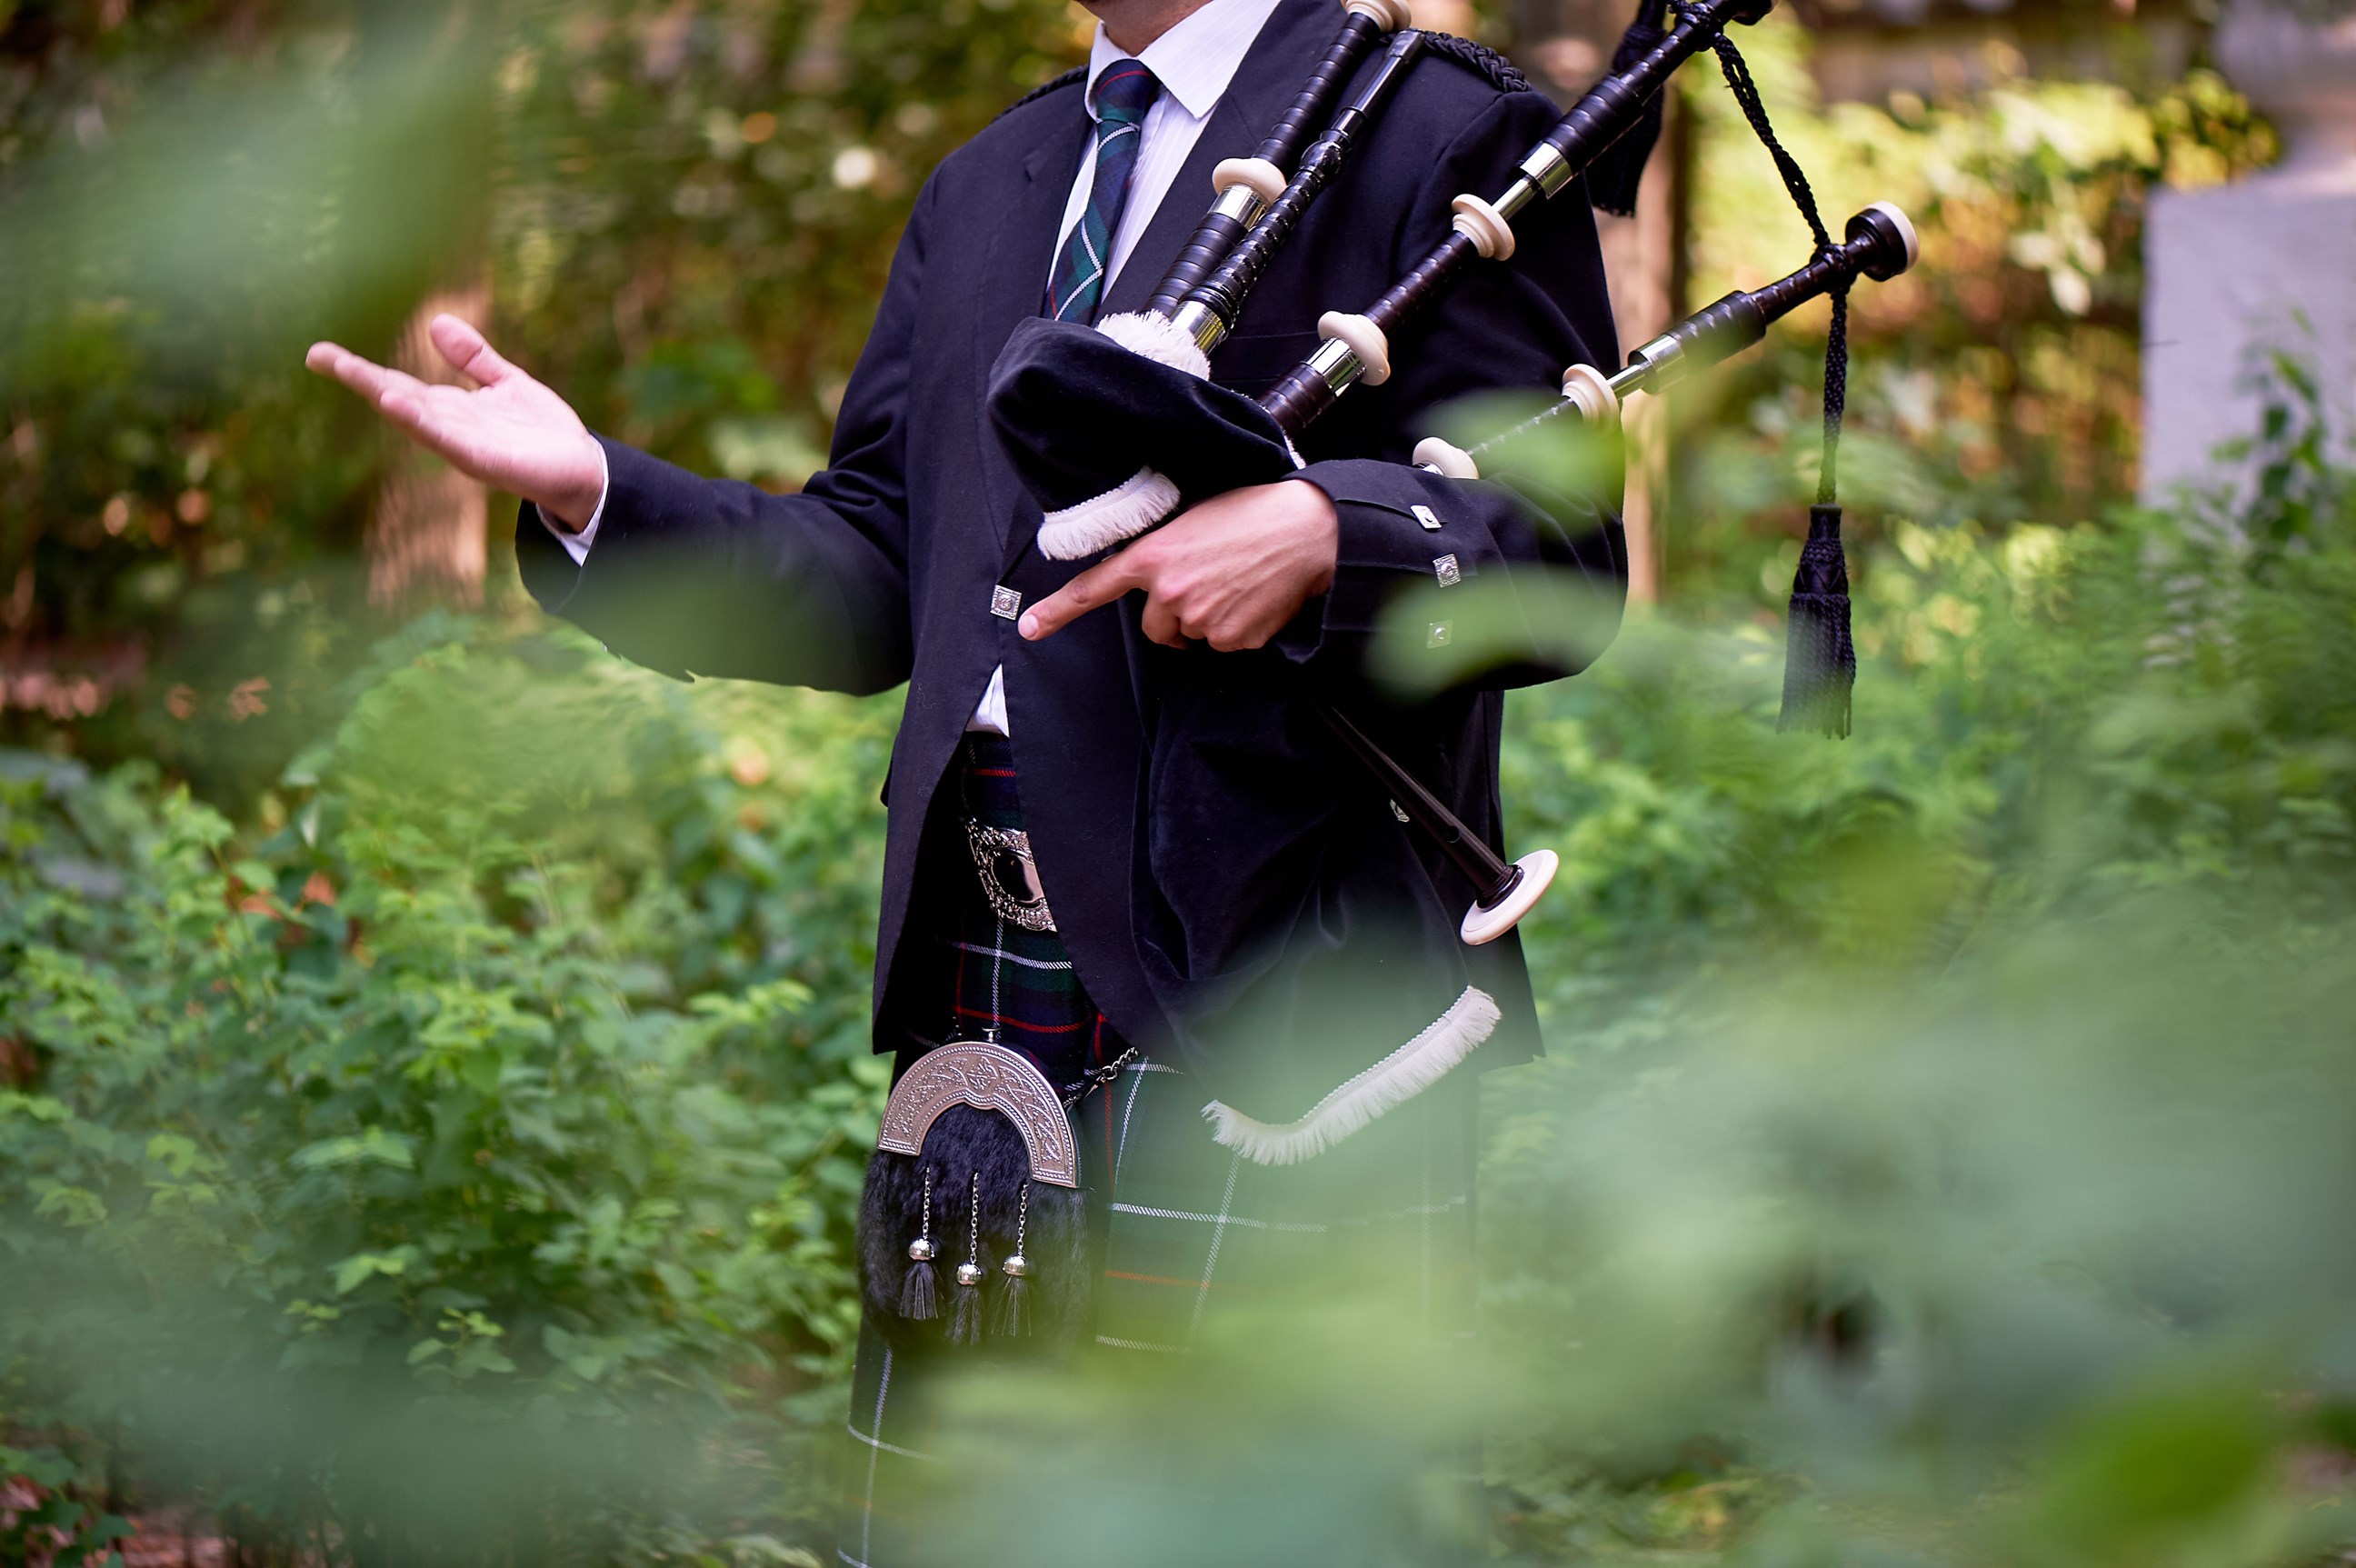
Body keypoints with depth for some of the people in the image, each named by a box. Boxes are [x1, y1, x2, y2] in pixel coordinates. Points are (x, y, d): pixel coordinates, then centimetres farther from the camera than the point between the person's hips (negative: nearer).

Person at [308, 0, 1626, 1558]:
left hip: (1260, 987, -6)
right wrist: (593, 492, 3)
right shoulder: (985, 188, 23)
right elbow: (874, 576, 17)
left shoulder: (1445, 138, 0)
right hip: (977, 992, 7)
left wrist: (1324, 532, -26)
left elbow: (1565, 548, -7)